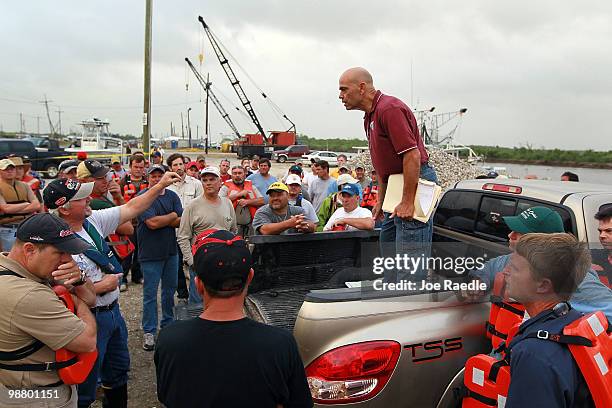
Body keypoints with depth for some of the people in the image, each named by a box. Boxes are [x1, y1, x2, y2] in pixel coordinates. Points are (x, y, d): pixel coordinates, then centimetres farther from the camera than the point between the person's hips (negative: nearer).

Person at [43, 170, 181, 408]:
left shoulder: (93, 220, -3)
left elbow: (131, 208, 4)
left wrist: (161, 185, -1)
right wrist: (103, 286, -18)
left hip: (112, 310, 8)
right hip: (90, 319, -8)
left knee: (118, 370, 26)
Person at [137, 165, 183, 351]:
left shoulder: (172, 196, 5)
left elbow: (180, 221, -5)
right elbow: (152, 223, -21)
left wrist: (160, 220, -16)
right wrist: (172, 216, -7)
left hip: (171, 251, 5)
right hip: (151, 252, -5)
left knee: (170, 289, 16)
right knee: (150, 293, 3)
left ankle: (168, 323, 33)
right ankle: (149, 332, 15)